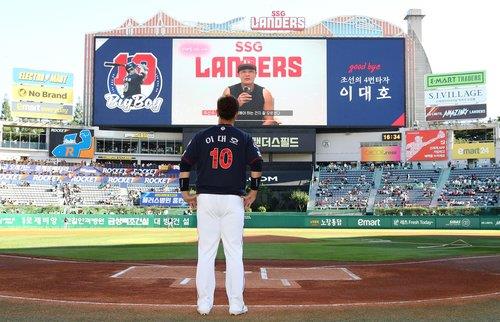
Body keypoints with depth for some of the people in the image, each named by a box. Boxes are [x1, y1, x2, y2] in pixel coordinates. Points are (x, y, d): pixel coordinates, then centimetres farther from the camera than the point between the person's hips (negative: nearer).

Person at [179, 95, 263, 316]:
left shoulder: (202, 136, 8)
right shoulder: (244, 138, 5)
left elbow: (185, 164, 3)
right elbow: (257, 164, -5)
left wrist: (186, 194, 8)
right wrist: (253, 193, 1)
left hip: (206, 199, 1)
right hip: (233, 200, -1)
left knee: (206, 252, 6)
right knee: (234, 253, 4)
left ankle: (204, 304, 9)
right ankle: (236, 304, 6)